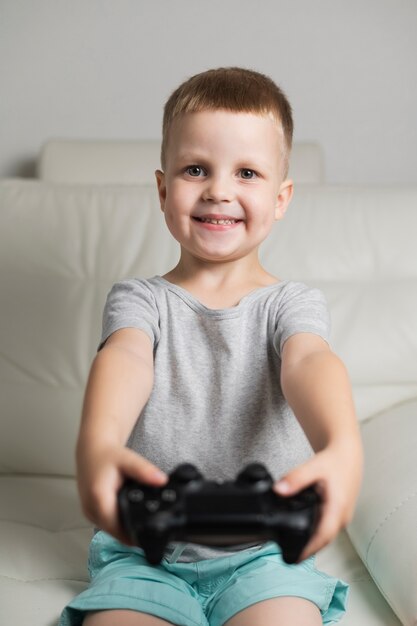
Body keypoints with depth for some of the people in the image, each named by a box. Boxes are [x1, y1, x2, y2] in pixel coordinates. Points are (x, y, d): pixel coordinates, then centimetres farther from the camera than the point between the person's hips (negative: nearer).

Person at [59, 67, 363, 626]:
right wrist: (98, 444, -44)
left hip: (263, 552, 0)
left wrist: (342, 448, -45)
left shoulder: (291, 302, 2)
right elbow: (125, 357, -20)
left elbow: (309, 362, -21)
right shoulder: (140, 299, 2)